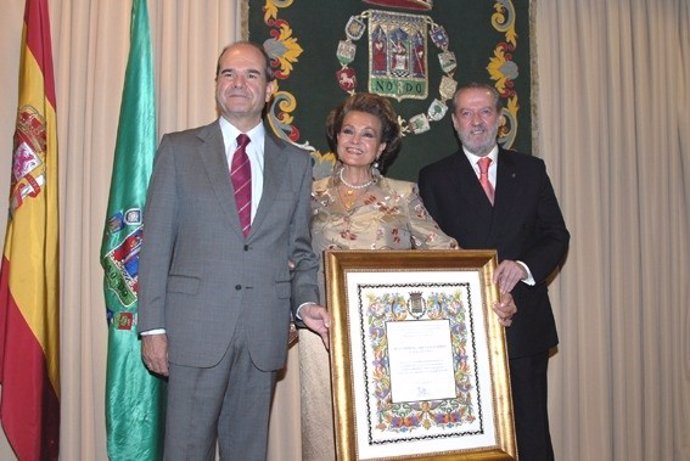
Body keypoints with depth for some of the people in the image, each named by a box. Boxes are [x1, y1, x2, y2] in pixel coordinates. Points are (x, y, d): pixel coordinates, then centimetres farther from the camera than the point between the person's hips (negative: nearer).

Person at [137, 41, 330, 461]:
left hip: (265, 331, 2)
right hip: (196, 326, -2)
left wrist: (306, 303, -5)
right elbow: (157, 243, 1)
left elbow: (299, 250, 13)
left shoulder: (296, 163, 10)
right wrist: (153, 326, -5)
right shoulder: (179, 149, 5)